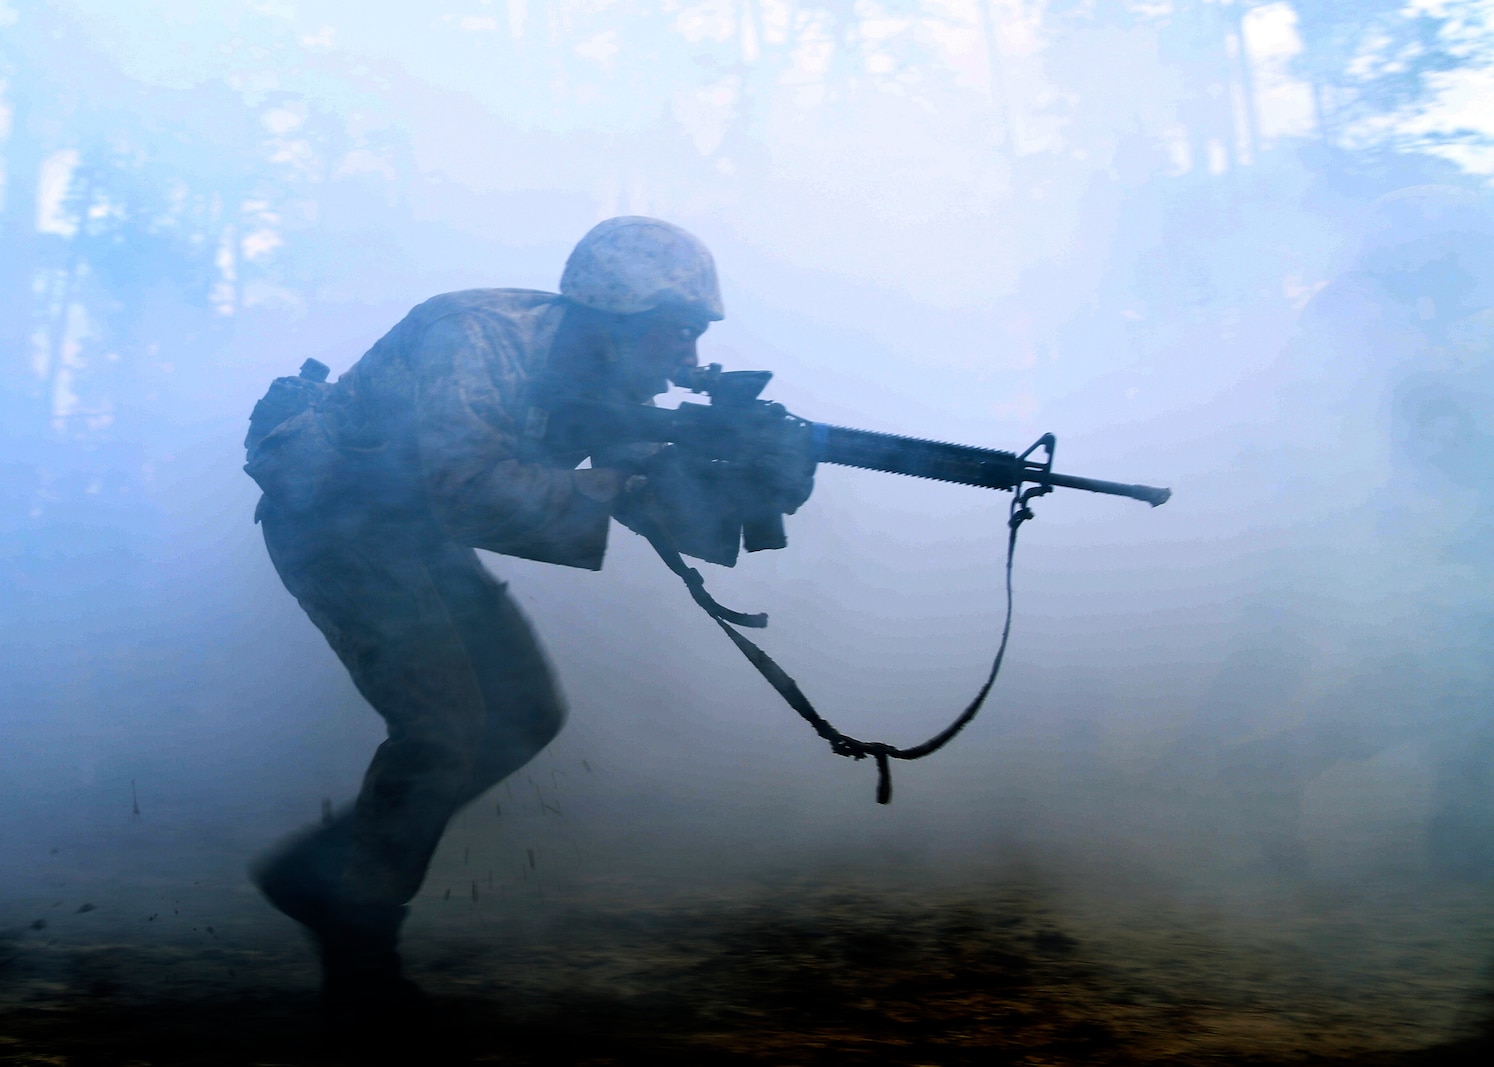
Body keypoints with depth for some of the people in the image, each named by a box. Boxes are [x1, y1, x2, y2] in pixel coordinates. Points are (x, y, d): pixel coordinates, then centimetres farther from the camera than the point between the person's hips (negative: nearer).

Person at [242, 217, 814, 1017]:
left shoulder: (608, 387, -6)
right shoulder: (479, 341, -30)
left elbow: (670, 506, -11)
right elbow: (466, 489, -43)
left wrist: (762, 490, -29)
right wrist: (615, 486, -40)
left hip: (413, 527, 8)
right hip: (326, 511, -8)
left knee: (526, 715, 4)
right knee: (444, 727, -17)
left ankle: (318, 870, 16)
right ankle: (359, 947, 6)